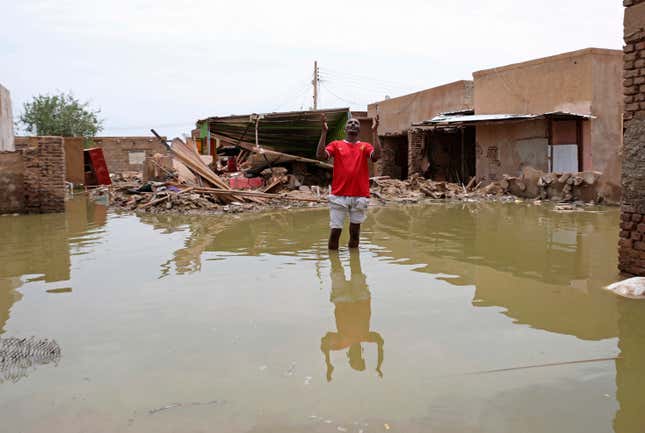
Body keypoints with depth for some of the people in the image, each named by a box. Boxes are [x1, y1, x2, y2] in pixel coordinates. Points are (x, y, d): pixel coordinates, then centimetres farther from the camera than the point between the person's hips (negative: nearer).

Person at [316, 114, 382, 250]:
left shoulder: (365, 146, 10)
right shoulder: (336, 145, 8)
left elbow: (376, 156, -10)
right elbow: (320, 155, -9)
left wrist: (374, 131, -12)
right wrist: (324, 131, -14)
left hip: (359, 196, 1)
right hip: (339, 195, -1)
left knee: (355, 231, 9)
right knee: (335, 230, -3)